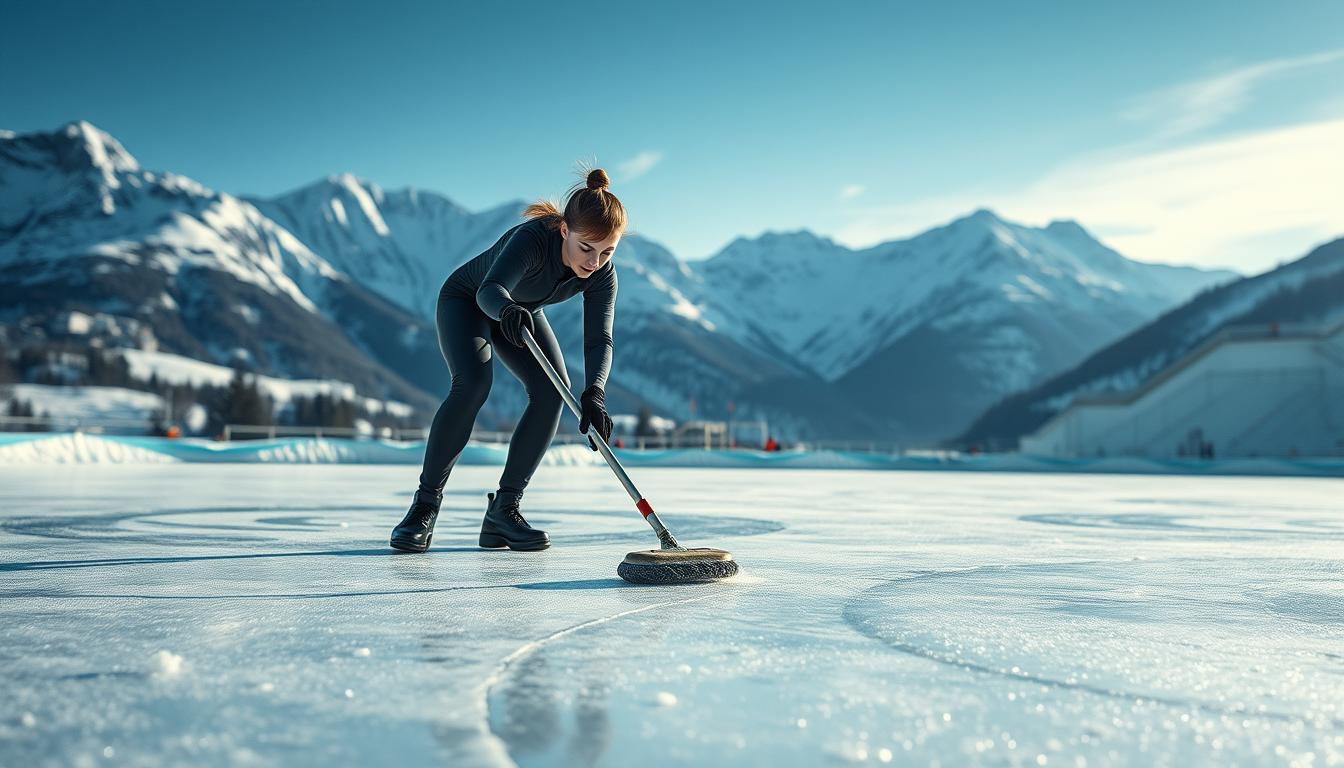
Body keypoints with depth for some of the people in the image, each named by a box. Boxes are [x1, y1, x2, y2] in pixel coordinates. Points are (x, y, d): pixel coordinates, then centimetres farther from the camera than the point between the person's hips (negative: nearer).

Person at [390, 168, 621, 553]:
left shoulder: (602, 273, -24)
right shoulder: (532, 238, -39)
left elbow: (599, 340, -31)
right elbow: (490, 290, -54)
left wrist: (594, 393, -49)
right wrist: (506, 310, -78)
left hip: (521, 312, 5)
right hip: (466, 300, -5)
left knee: (553, 389, -18)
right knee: (473, 382, -30)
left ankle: (503, 510, -10)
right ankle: (425, 505, -17)